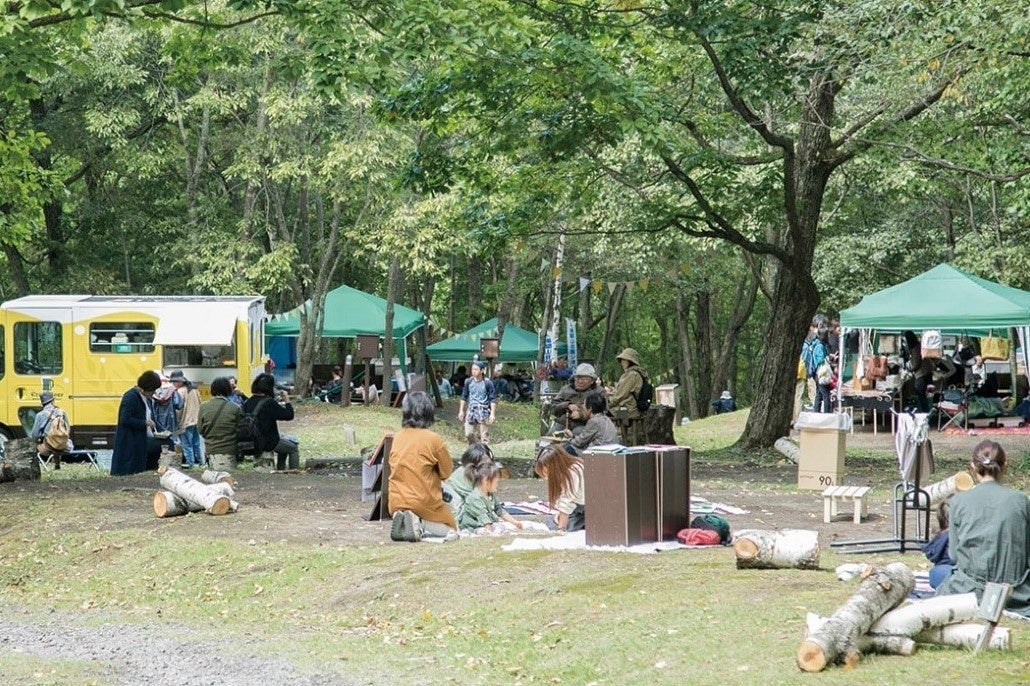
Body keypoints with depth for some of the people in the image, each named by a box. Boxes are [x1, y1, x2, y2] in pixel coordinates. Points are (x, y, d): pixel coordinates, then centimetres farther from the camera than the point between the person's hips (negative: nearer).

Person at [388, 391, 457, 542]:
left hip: (396, 504, 5)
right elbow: (447, 472, -3)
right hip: (424, 502, -5)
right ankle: (418, 522, -13)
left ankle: (403, 520, -4)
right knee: (451, 529, 15)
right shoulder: (433, 439, -13)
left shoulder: (397, 437, 0)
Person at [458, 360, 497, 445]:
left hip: (483, 412, -3)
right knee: (468, 433, 1)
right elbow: (464, 397, 14)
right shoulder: (468, 381, 3)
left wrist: (492, 413, -10)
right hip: (471, 410, 3)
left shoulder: (488, 383, -8)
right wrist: (461, 411, 12)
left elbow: (493, 399, -4)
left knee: (484, 436, -2)